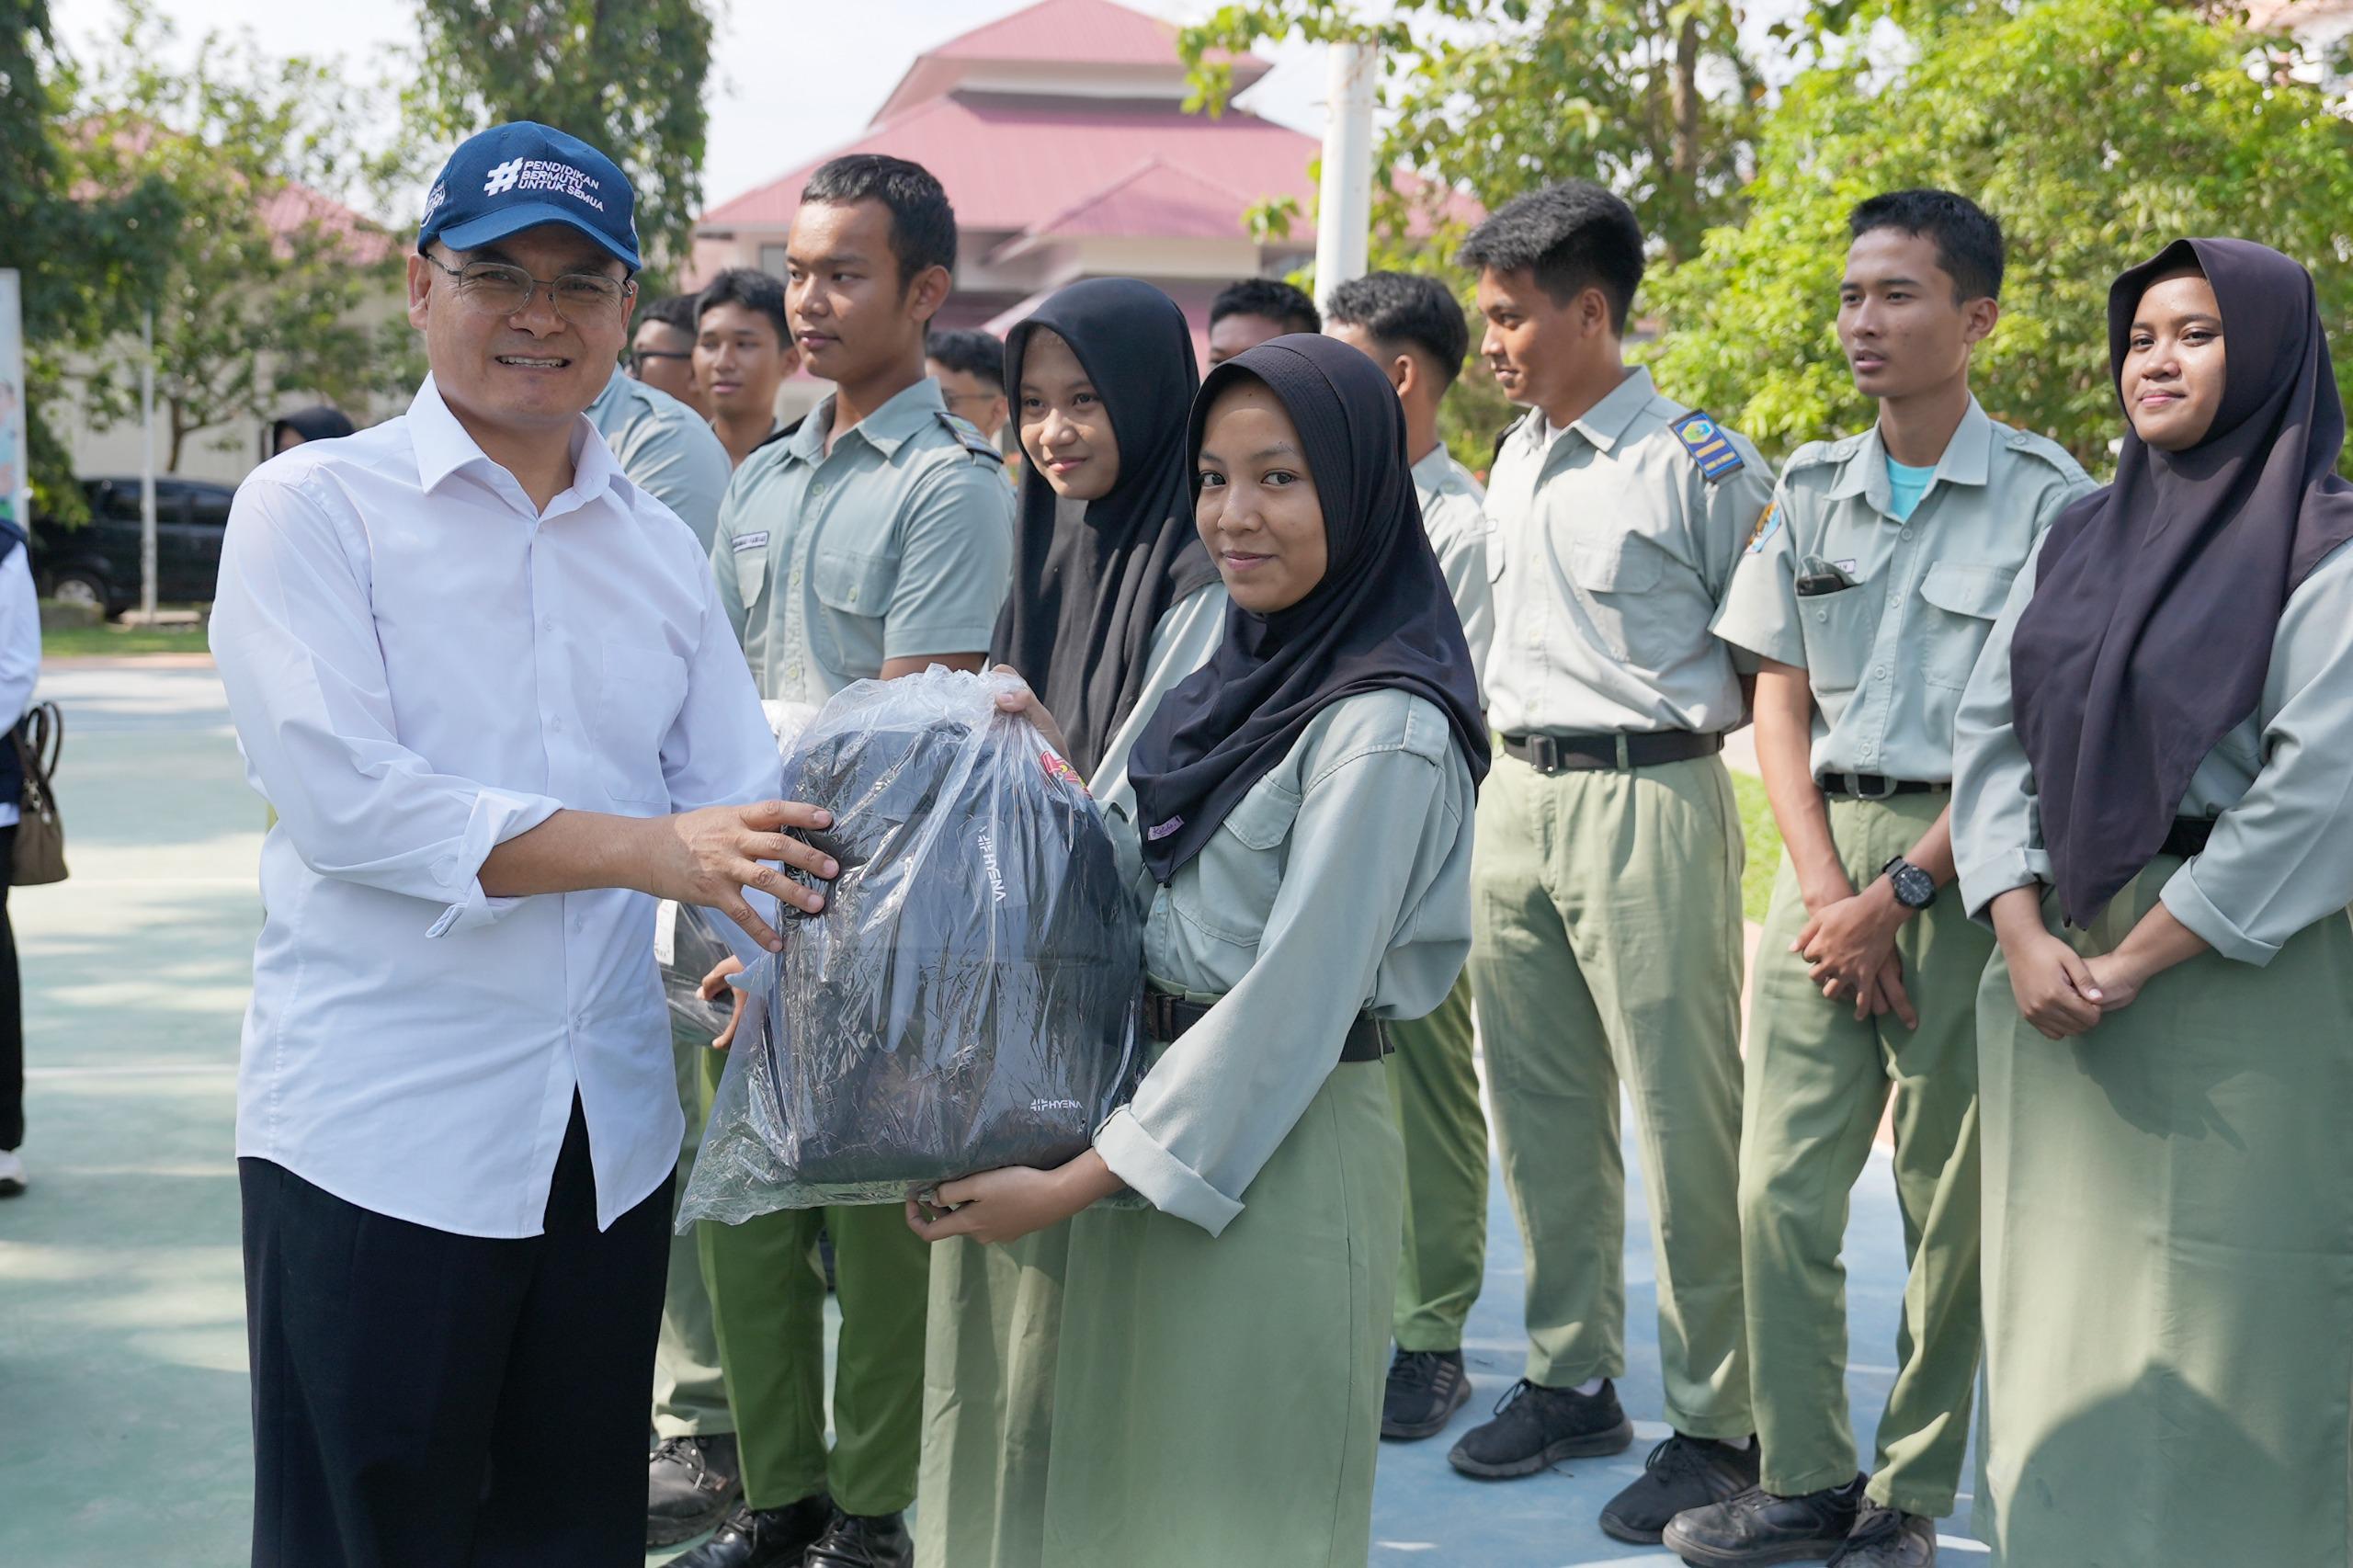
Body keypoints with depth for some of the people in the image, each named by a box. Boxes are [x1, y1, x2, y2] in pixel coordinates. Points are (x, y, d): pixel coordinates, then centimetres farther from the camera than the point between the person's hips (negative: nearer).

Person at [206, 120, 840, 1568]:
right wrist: (647, 850, -21)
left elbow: (746, 807, 7)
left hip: (611, 1139, 5)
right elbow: (344, 801, -16)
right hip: (377, 1135, -4)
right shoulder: (315, 508, -4)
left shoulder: (661, 548, 11)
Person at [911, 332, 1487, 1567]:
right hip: (1160, 1103, 8)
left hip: (1278, 1152, -8)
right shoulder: (1242, 665, 8)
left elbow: (1294, 998, -21)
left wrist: (1078, 1182, -19)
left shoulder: (1384, 729, -18)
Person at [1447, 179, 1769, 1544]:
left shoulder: (1701, 465, -9)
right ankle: (1575, 1382, 26)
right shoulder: (1515, 461, 14)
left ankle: (1719, 1422, 8)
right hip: (1517, 799, 8)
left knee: (1685, 1120, -3)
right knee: (1540, 1110, 13)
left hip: (1648, 802, -8)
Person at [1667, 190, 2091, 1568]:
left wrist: (1898, 894, -12)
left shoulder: (2047, 499, -3)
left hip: (1963, 860, -4)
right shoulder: (1812, 490, 11)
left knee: (1952, 1200, 2)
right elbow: (1780, 702, 9)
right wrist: (1825, 890, -4)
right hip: (1826, 850, 4)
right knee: (1781, 1183, 1)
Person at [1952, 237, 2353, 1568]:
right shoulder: (2079, 540, 13)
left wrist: (2136, 960, -16)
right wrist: (2024, 938, -8)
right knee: (2061, 1296, 10)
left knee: (2223, 1311, -2)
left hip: (2239, 976, -5)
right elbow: (1990, 732, 6)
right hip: (2057, 971, 5)